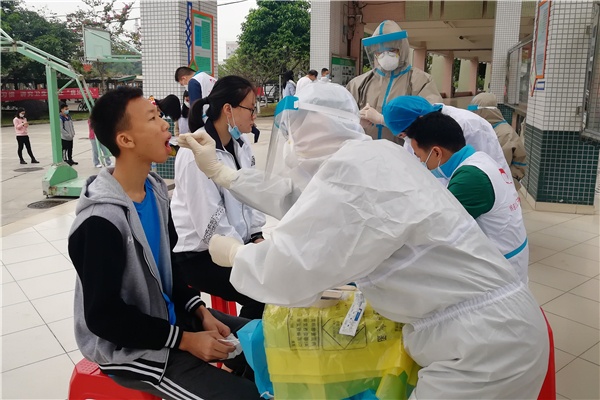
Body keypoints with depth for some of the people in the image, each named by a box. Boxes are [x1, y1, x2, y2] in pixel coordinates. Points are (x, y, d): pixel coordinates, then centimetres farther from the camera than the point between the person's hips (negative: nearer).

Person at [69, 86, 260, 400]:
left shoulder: (154, 188, -1)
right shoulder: (102, 219, -26)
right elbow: (103, 316, -22)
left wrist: (201, 312, -2)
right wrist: (185, 340, -19)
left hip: (168, 314, 8)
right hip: (128, 347, -7)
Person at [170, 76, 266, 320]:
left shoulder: (241, 143, 3)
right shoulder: (196, 153, -21)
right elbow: (210, 222, -23)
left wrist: (257, 238, 0)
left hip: (235, 242, 7)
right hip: (197, 252, -7)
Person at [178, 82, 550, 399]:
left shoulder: (353, 169, -22)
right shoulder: (367, 157, 9)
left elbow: (286, 273, -22)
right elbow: (297, 200, 15)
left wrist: (233, 252, -1)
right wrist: (218, 170, 17)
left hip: (484, 343, -9)